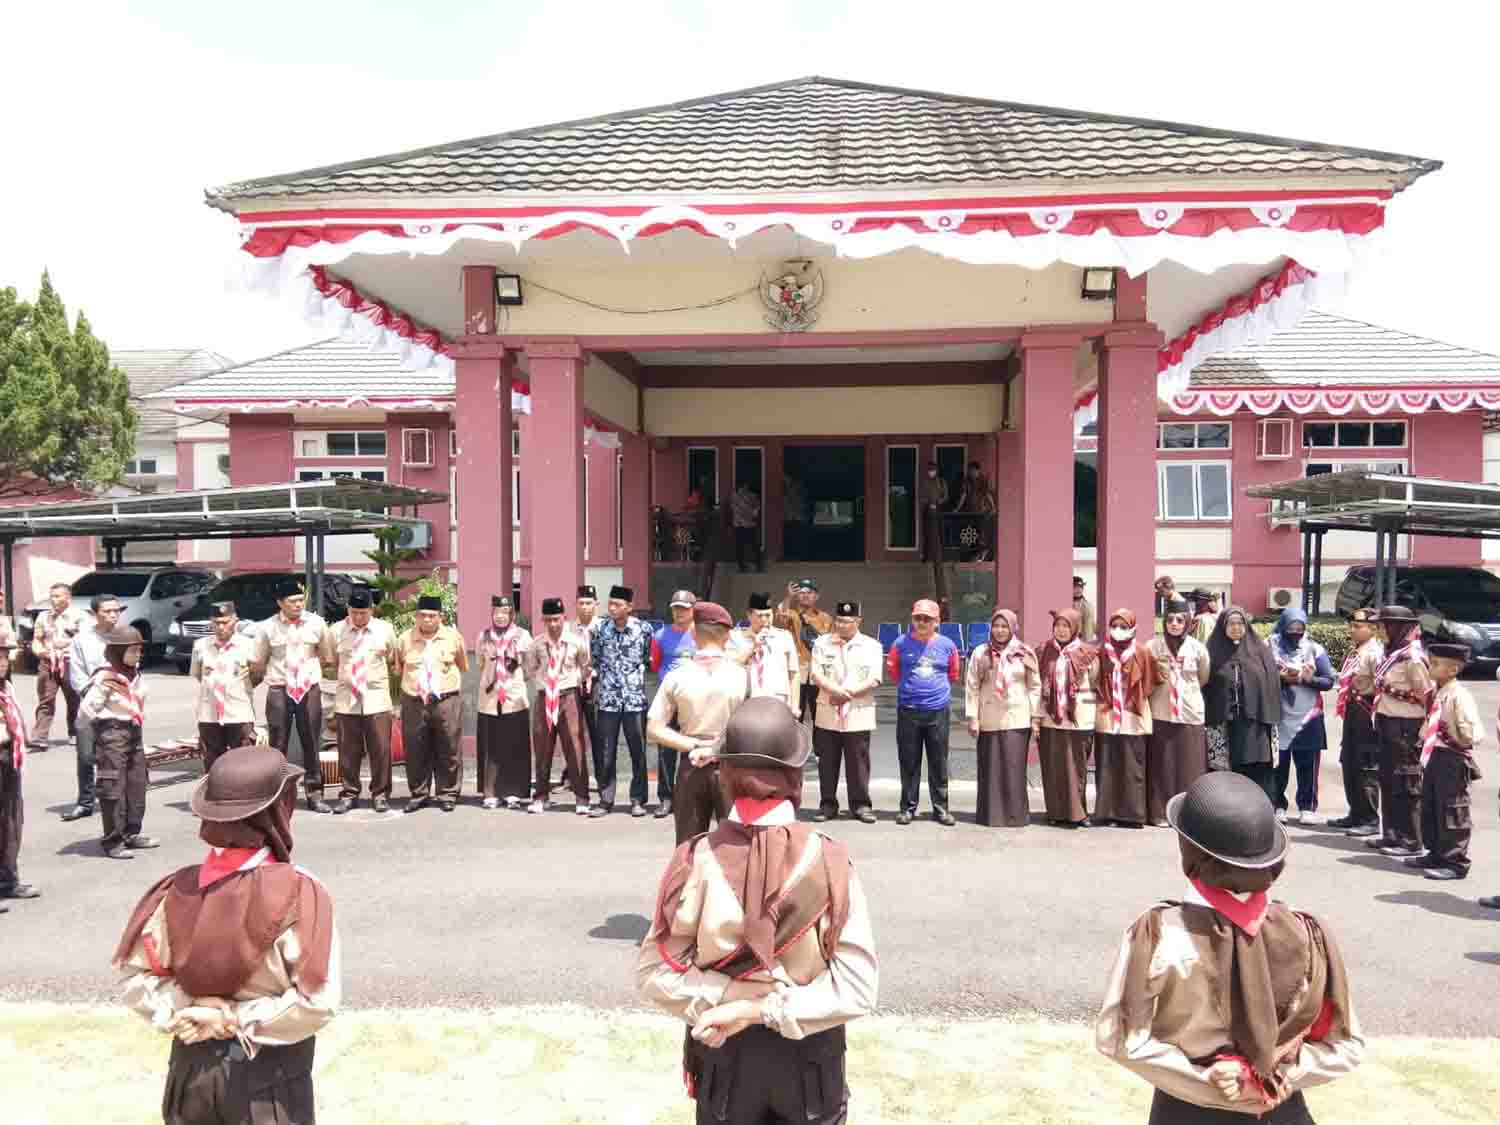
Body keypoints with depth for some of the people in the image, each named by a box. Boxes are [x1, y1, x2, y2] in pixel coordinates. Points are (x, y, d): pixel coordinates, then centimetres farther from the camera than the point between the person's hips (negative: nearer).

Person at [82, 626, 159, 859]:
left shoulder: (135, 674, 7)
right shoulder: (105, 677, -16)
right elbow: (86, 708, -18)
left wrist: (136, 725, 13)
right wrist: (104, 725, -7)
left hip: (135, 732, 8)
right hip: (112, 735, -8)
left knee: (137, 785, 13)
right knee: (114, 788, -4)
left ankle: (131, 834, 25)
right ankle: (112, 841, 2)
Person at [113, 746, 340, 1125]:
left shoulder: (179, 890, -9)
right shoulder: (300, 896, -22)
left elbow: (136, 973, -2)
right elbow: (317, 1002, -24)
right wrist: (240, 1018, -15)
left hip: (193, 1064, 4)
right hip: (269, 1074, -4)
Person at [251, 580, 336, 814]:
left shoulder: (316, 623, 1)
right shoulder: (267, 627, 0)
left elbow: (329, 658, 11)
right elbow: (258, 664, 7)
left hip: (310, 689, 1)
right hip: (279, 690, -1)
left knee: (311, 744, 7)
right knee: (278, 745, 4)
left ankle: (315, 793, 15)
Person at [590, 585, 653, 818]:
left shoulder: (643, 629, -2)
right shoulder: (601, 628, 2)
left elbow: (648, 659, 9)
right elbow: (594, 660, 12)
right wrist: (596, 682, 7)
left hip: (635, 698, -1)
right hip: (608, 699, 1)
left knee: (638, 751, 4)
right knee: (605, 753, 4)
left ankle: (638, 800, 15)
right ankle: (605, 800, 13)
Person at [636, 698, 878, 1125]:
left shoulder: (695, 860, -18)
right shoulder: (830, 860, -19)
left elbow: (653, 973, -12)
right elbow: (858, 989, -21)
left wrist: (722, 1004, -13)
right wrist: (767, 1008, -20)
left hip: (723, 1048, 1)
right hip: (808, 1048, 0)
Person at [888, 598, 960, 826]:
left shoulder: (947, 645, 2)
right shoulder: (902, 643, 1)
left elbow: (953, 675, 16)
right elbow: (892, 670, 14)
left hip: (938, 711, 0)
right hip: (908, 710, 0)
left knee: (939, 763, 6)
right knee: (909, 763, 5)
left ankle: (941, 808, 15)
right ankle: (908, 807, 15)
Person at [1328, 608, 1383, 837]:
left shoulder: (1375, 653, -15)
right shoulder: (1354, 651, 13)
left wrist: (1375, 715, -18)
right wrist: (1346, 707, 16)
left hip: (1367, 713, -10)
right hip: (1352, 711, 10)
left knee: (1367, 767, -4)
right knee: (1349, 763, 14)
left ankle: (1371, 820, 4)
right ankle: (1356, 814, 25)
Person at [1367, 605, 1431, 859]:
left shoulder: (1413, 657, -15)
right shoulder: (1395, 652, 13)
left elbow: (1427, 695, -16)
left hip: (1405, 727, -9)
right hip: (1388, 724, 9)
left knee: (1406, 785, -3)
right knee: (1388, 781, 14)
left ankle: (1411, 842, 5)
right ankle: (1393, 835, 24)